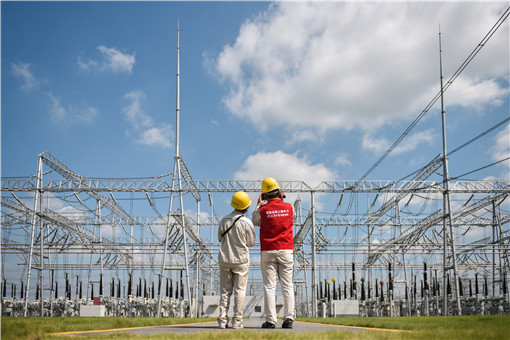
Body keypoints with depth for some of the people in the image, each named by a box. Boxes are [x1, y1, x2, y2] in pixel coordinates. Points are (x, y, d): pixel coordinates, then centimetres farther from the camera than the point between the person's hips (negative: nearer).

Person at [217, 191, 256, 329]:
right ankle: (237, 321, 0)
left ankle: (222, 320, 5)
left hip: (225, 259, 3)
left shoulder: (224, 220, 0)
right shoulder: (247, 222, -10)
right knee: (240, 290, 2)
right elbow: (251, 242, 0)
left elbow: (220, 238, 11)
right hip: (241, 260, -3)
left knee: (225, 291, 9)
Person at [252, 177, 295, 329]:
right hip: (286, 250, 2)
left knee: (269, 287, 1)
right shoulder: (289, 207, 1)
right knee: (287, 286, 4)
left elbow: (255, 222, 15)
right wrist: (281, 200, 28)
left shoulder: (262, 209, -5)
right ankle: (288, 318, -1)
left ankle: (270, 320, -2)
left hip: (268, 252, -2)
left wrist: (258, 205, 25)